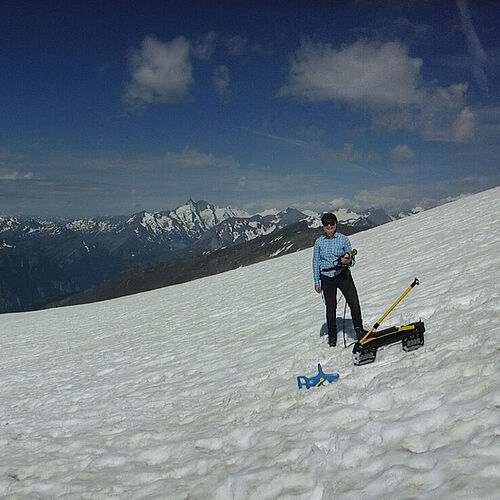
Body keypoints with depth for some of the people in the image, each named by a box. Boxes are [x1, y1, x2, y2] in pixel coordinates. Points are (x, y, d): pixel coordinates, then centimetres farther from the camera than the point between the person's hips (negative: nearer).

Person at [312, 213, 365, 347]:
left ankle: (359, 330, 6)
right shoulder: (319, 242, 5)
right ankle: (332, 337, 18)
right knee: (330, 308, 5)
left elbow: (352, 260, 3)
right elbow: (316, 262, 9)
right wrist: (317, 282, 5)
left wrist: (348, 261, -22)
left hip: (343, 275, -1)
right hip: (326, 278, 1)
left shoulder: (343, 239, 1)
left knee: (354, 303, -10)